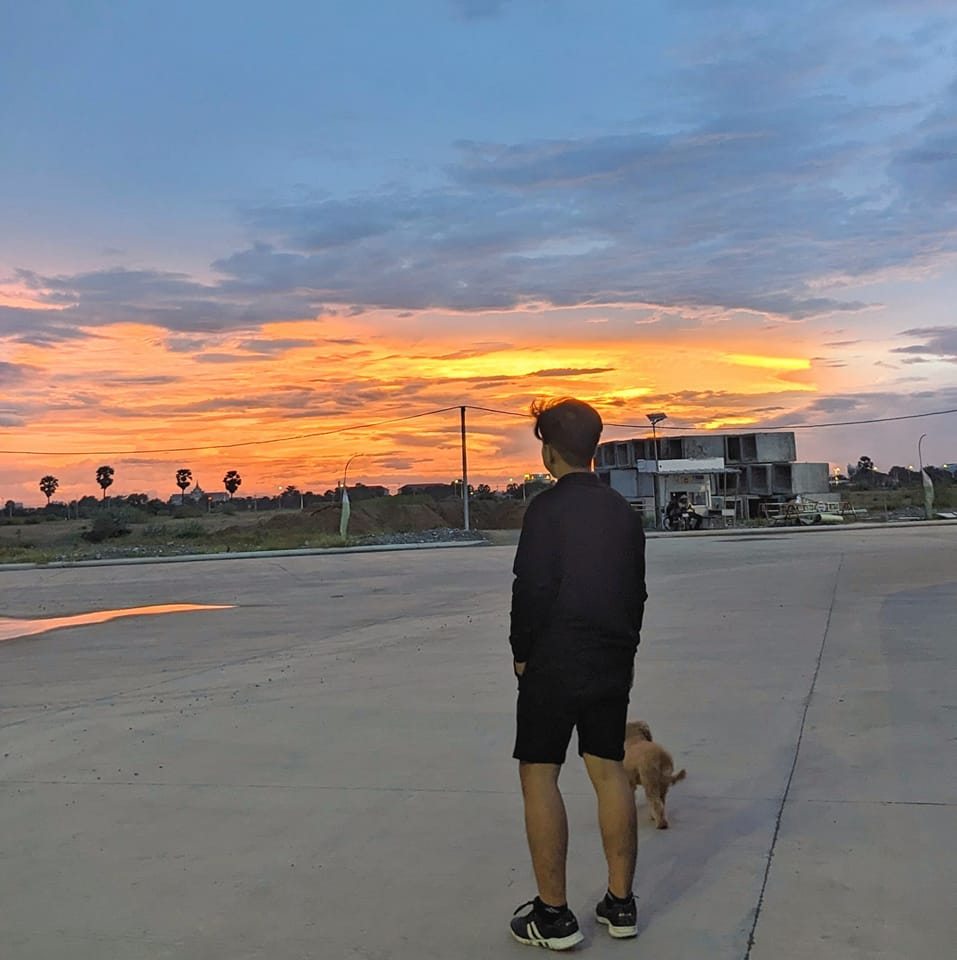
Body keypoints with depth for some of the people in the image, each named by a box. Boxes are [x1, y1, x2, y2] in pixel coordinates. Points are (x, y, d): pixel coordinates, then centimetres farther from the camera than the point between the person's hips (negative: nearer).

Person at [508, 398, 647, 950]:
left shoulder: (547, 509, -12)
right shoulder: (624, 511, 8)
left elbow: (532, 589, -16)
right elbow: (637, 591, 12)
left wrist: (522, 652, -4)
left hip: (555, 661, -6)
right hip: (613, 662, 7)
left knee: (539, 775, 2)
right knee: (609, 769, 12)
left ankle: (554, 916, 5)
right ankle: (621, 903, 19)